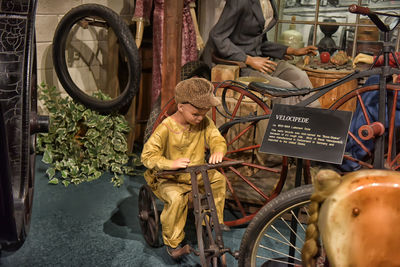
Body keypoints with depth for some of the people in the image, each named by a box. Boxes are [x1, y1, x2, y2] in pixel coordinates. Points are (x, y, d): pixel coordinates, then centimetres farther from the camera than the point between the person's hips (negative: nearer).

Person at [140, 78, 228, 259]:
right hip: (169, 179, -6)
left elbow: (217, 139, -8)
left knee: (218, 178, -9)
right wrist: (171, 164, -41)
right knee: (177, 198, -32)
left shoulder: (204, 123, -5)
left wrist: (218, 151, -34)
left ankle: (216, 220, 13)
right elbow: (147, 155, -23)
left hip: (197, 174, 6)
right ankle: (172, 242, -11)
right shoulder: (166, 128, -22)